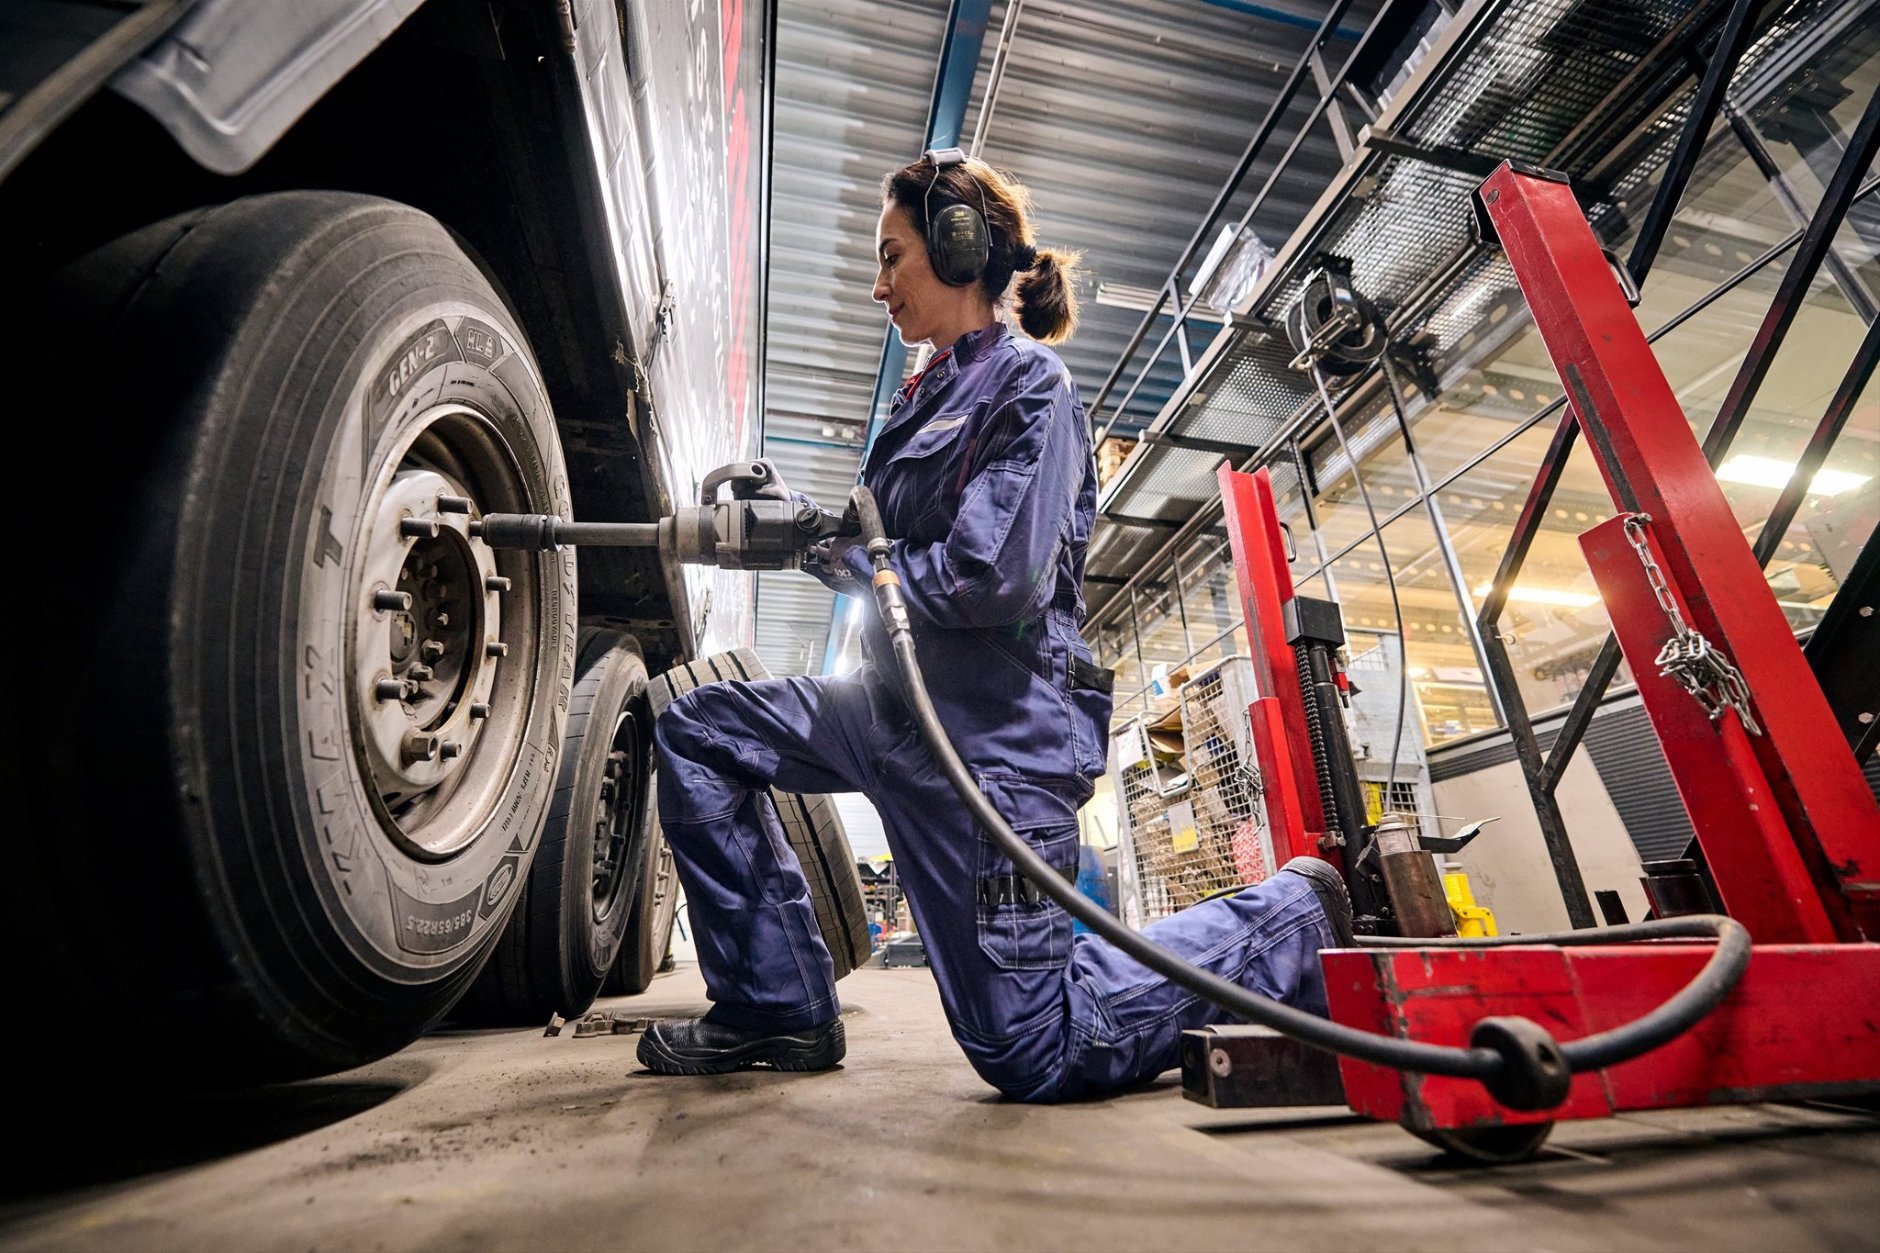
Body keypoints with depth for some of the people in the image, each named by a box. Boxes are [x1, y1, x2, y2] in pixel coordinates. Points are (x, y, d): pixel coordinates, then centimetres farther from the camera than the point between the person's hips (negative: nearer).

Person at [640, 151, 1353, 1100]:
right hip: (901, 702, 9)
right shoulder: (930, 398, 18)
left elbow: (993, 579, -21)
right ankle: (778, 1005, 13)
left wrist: (856, 564, -7)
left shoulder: (1028, 384, -8)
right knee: (698, 732, 6)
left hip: (994, 725, -8)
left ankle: (1289, 921, 19)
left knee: (1032, 1054, 0)